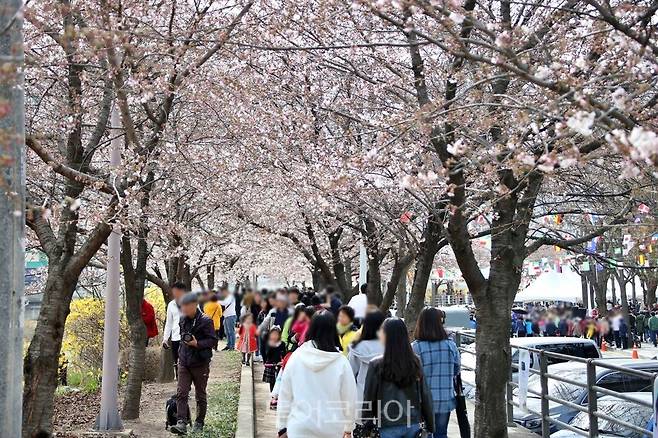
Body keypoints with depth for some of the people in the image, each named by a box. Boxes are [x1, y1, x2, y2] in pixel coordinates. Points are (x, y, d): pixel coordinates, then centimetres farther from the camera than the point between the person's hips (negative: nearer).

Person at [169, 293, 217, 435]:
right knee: (181, 394, -7)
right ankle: (181, 423, -12)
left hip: (200, 364, -5)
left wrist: (197, 344, -24)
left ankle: (199, 423, 22)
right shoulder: (183, 320, 7)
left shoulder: (205, 321, -12)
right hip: (184, 363, 5)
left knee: (200, 395, 8)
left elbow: (213, 340, -12)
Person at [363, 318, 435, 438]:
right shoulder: (415, 362, -1)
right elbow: (425, 395, 3)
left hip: (389, 426, -4)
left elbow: (369, 397, -6)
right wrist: (430, 424, 12)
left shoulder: (376, 365, -11)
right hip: (413, 423, 4)